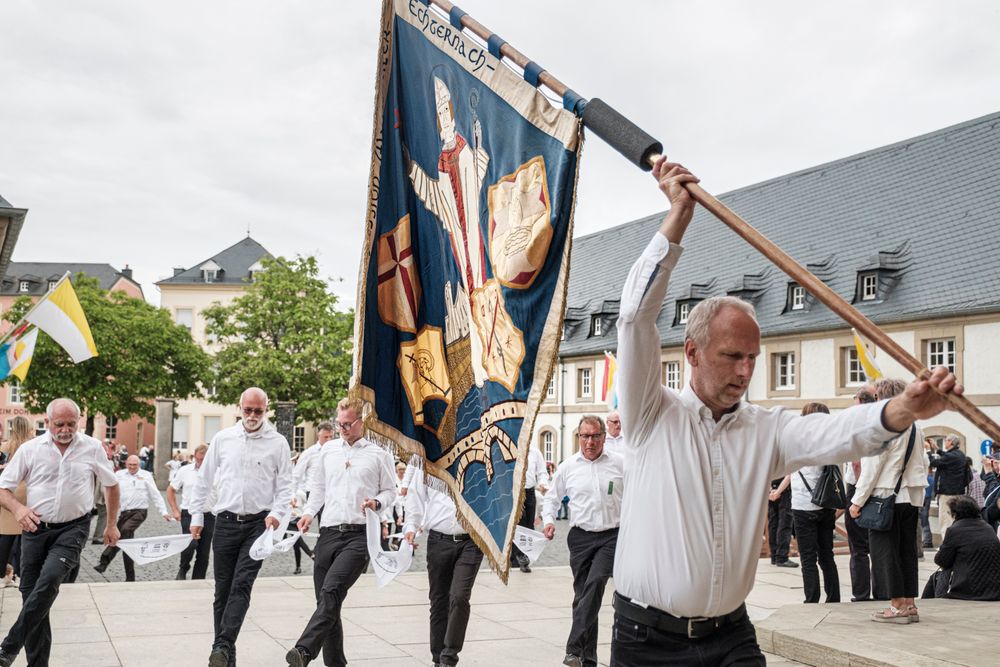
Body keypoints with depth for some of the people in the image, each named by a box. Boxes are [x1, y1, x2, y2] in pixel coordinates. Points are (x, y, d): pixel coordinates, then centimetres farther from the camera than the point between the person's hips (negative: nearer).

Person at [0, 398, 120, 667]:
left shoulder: (92, 448, 0)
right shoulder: (30, 449, -1)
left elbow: (111, 484, 13)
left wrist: (112, 524, 13)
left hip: (73, 528, -2)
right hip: (36, 527, 2)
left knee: (49, 579, -24)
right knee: (30, 592, 2)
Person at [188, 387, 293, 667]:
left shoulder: (278, 443, 1)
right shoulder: (222, 439, 6)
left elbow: (285, 485, 3)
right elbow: (204, 480, 13)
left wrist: (277, 512, -13)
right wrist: (197, 516, 10)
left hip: (258, 523, -2)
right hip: (226, 522, 3)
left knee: (241, 586, -13)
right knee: (223, 589, 6)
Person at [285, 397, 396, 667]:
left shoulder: (379, 455, 5)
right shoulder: (329, 449, 16)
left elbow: (390, 492, 11)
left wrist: (377, 502, -10)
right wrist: (309, 512, 9)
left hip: (359, 535, -5)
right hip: (329, 532, 5)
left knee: (331, 591, -24)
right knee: (326, 601, 5)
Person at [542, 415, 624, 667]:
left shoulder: (620, 463, 1)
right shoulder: (568, 466, 5)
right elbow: (552, 497, 18)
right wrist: (549, 519, 1)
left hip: (612, 536, -3)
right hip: (580, 536, 3)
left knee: (595, 582, -24)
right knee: (582, 595, 7)